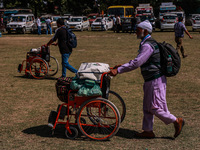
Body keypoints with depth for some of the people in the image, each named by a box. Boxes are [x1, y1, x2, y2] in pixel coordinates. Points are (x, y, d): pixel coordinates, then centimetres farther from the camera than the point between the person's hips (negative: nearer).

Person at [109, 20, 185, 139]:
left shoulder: (148, 46, -19)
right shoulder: (146, 44, 14)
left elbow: (136, 63, -25)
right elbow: (138, 61, 21)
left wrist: (118, 70, -22)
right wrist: (121, 66, 16)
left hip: (156, 80, -10)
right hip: (150, 80, 10)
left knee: (155, 107, -4)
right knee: (147, 107, 14)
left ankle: (177, 121, 8)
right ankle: (148, 131, 22)